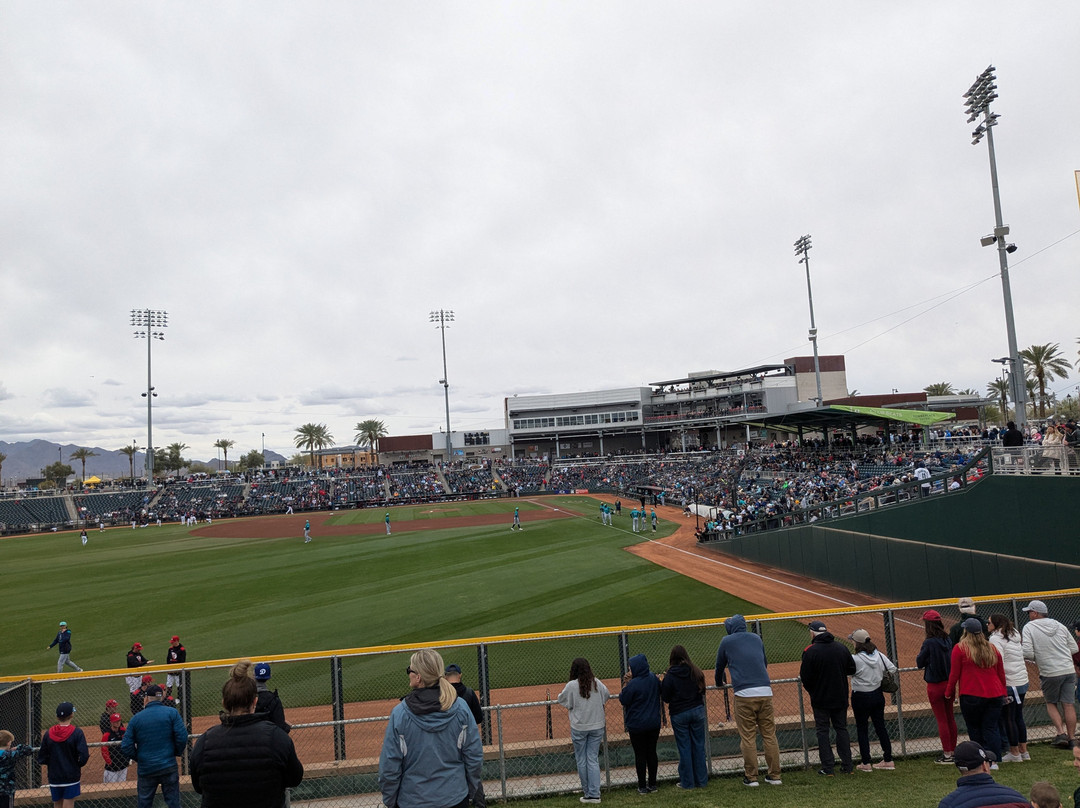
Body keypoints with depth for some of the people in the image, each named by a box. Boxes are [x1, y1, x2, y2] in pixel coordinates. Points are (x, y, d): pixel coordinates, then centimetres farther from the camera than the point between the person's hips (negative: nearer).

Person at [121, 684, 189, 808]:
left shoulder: (136, 718, -1)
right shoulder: (172, 713, -5)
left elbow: (126, 746, -3)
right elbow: (182, 737, -12)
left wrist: (138, 758, 12)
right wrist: (177, 752, 6)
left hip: (145, 769, 1)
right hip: (168, 767, -1)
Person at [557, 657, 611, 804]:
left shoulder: (571, 685, -15)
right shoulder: (597, 683, -5)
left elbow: (562, 700, -1)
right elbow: (607, 696, 12)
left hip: (579, 727, -3)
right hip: (597, 726, 3)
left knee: (581, 761, 12)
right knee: (593, 760, 8)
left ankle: (587, 793, 20)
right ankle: (594, 794, 6)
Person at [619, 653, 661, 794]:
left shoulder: (633, 684, -22)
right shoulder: (654, 679, -2)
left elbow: (623, 700, -13)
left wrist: (625, 684, -7)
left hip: (637, 725, -6)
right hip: (654, 723, 6)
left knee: (640, 755, 5)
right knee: (652, 752, 14)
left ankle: (642, 786, 13)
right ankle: (652, 784, 22)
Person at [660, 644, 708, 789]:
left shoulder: (670, 676, -12)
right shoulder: (696, 672, -3)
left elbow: (665, 698, -8)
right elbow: (702, 691, 7)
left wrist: (662, 684, 6)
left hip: (679, 714, -3)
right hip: (697, 711, 3)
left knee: (684, 748, 6)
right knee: (699, 746, 12)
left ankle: (687, 782, 14)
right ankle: (701, 781, 18)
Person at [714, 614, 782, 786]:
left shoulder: (727, 641, 9)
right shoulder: (756, 638, 19)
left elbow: (720, 666, 21)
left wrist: (720, 683, 41)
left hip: (744, 694, -4)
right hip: (765, 692, 4)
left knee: (747, 737, 2)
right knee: (769, 735, 9)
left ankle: (751, 777, 6)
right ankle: (774, 775, 12)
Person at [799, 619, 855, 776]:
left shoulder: (810, 651, -16)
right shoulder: (841, 648, -2)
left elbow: (805, 677, -13)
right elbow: (852, 669, 7)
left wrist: (811, 691, 6)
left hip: (820, 699, -4)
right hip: (840, 698, 4)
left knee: (822, 731, 5)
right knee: (842, 729, 15)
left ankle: (828, 768, 6)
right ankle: (847, 766, 17)